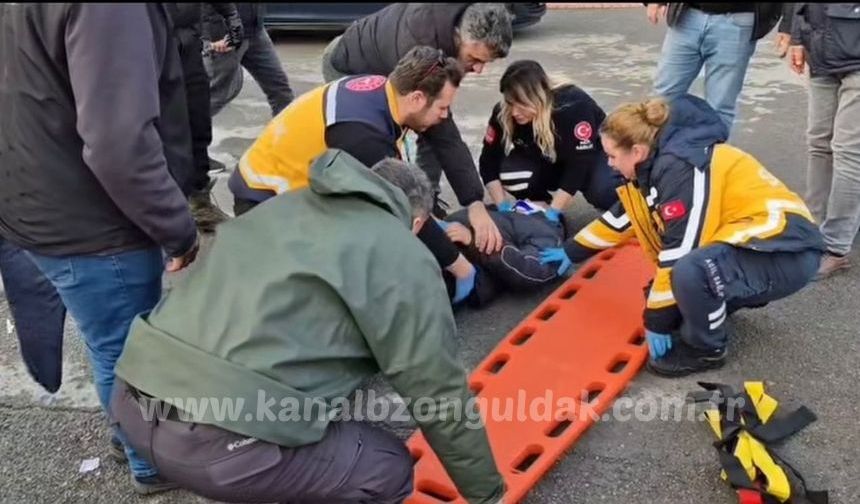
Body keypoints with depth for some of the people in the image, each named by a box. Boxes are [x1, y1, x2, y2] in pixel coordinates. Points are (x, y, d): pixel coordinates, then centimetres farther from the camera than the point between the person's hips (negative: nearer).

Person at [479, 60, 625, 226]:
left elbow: (578, 165, -34)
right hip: (546, 163, 3)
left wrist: (552, 213, -36)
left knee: (602, 192, -35)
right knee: (508, 171, -29)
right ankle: (540, 204, -1)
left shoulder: (574, 107, -36)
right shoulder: (503, 113, -24)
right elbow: (489, 161, -17)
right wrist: (503, 206, -26)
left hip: (591, 154, -3)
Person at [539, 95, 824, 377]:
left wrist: (657, 322, -16)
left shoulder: (681, 169, -23)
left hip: (787, 253, -10)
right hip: (753, 242, 10)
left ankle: (706, 349, -7)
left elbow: (679, 253, -24)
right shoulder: (659, 163, 7)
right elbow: (622, 217, 22)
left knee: (690, 272, -33)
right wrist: (572, 251, 30)